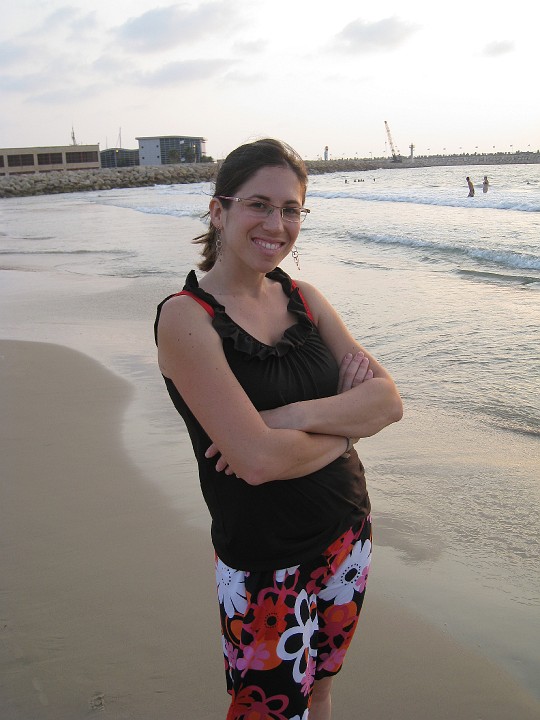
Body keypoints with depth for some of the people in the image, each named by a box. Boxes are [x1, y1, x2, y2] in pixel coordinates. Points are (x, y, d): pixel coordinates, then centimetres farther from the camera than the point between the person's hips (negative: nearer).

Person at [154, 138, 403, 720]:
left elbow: (389, 400, -6)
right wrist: (347, 424, -10)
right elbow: (259, 459, -26)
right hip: (265, 563, -5)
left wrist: (298, 416, -21)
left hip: (349, 534, 6)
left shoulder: (303, 297, 2)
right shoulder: (186, 316, -17)